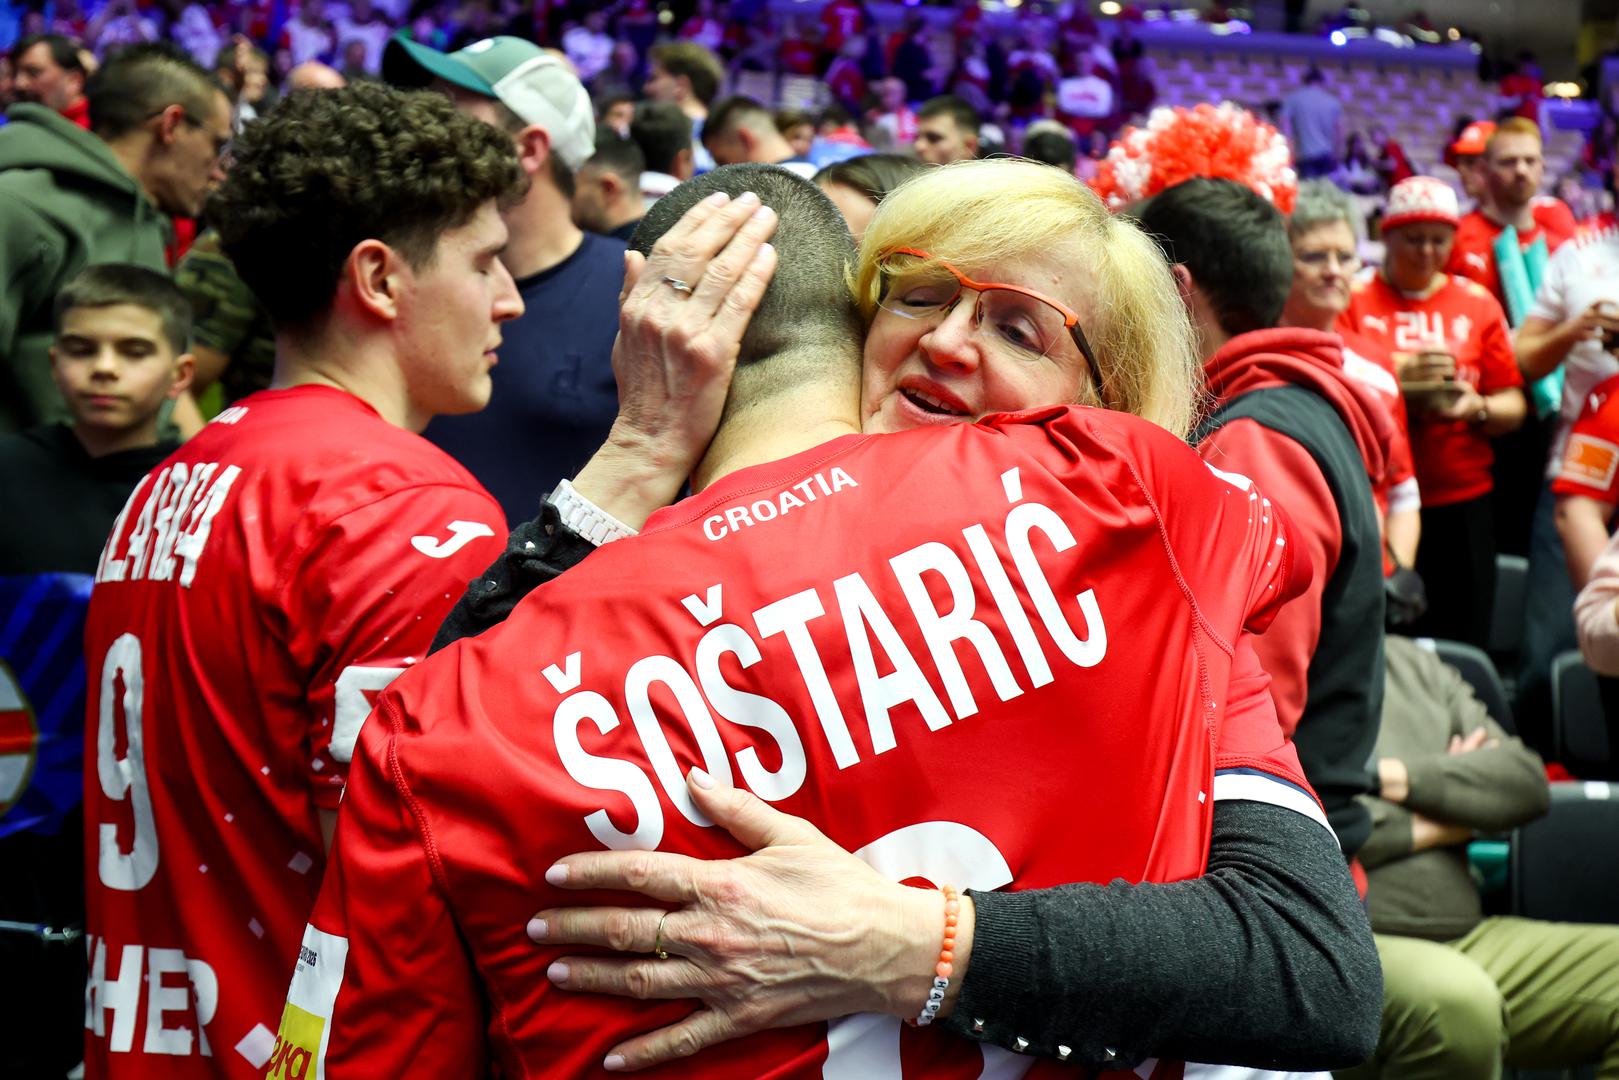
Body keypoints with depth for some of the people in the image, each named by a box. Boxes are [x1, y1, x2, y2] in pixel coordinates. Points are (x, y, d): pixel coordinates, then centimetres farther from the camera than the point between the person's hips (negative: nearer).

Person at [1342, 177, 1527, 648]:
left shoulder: (1478, 303, 12)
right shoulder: (1353, 300, 3)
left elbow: (1513, 406, 10)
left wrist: (1476, 407, -10)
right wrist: (1397, 379, -18)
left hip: (1462, 503, 3)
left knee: (1462, 646, 1)